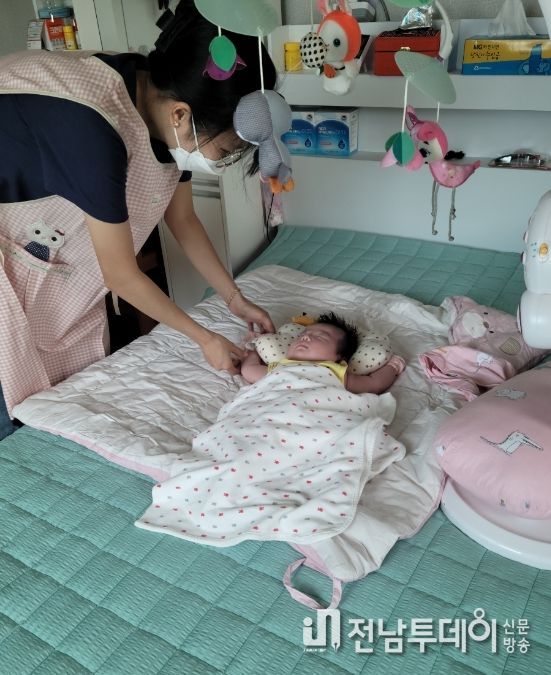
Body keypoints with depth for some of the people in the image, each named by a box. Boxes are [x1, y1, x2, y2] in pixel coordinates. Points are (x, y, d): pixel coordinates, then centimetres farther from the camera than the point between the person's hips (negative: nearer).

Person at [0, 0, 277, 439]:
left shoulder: (164, 98, -14)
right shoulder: (95, 128, -38)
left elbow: (182, 218, 1)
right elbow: (121, 274, -27)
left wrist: (235, 299, 3)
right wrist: (205, 339, -16)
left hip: (44, 238, 7)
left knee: (81, 382, 11)